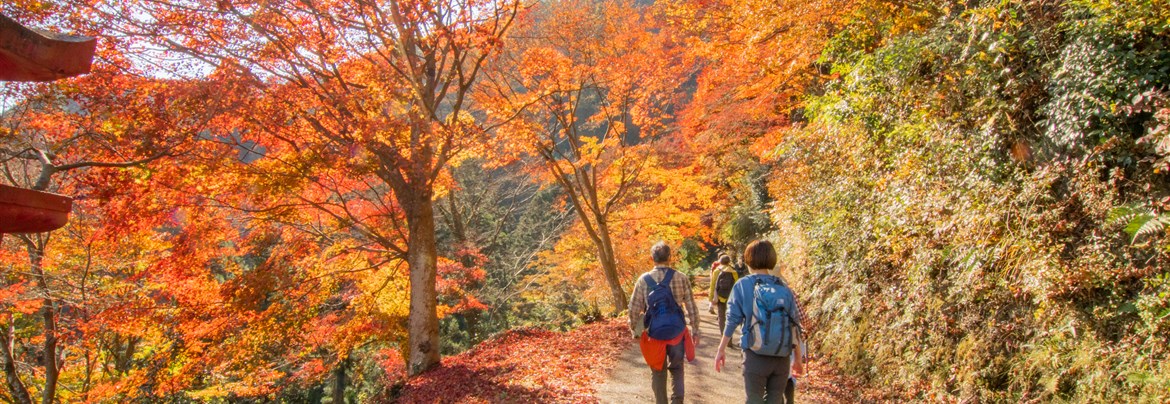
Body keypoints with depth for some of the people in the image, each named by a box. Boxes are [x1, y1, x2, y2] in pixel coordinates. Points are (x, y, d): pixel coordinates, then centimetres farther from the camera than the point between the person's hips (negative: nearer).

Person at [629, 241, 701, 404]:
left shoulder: (643, 279, -4)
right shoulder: (681, 278, -4)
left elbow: (634, 309, -3)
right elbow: (691, 307, -1)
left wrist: (634, 330, 10)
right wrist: (695, 330, 9)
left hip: (654, 333, 0)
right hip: (677, 332, 1)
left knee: (658, 372, 16)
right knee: (676, 369, 19)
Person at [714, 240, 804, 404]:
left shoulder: (743, 285, -5)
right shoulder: (784, 288, 2)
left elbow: (732, 321, -6)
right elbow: (794, 326, 4)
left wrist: (721, 350, 3)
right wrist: (798, 358, 13)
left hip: (756, 356, -3)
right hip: (782, 358, 3)